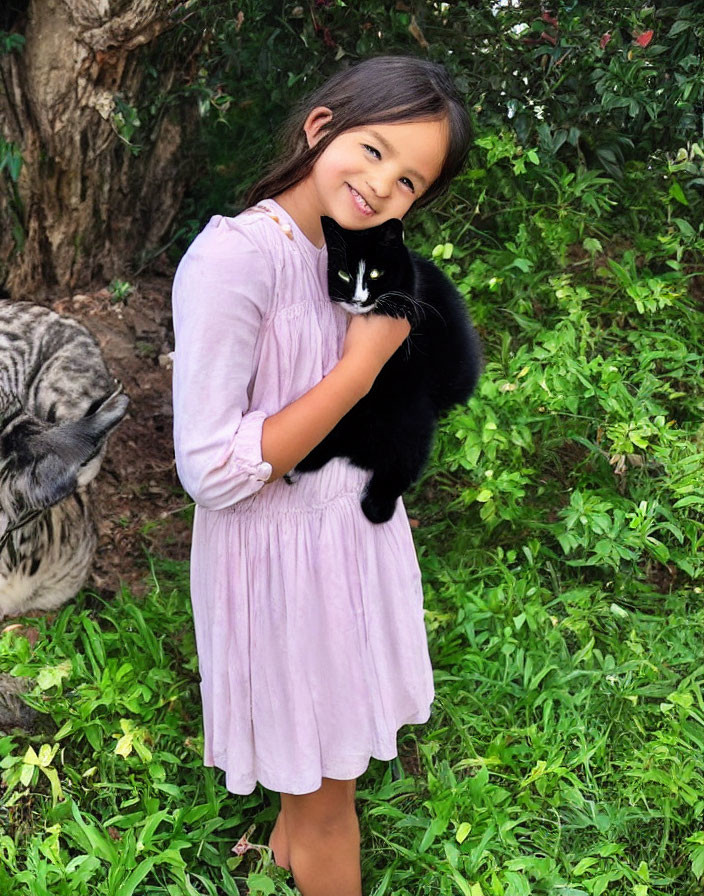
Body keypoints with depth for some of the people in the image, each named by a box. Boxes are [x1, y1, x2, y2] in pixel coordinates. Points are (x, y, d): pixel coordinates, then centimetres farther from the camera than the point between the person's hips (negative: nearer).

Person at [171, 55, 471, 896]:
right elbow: (210, 470, -27)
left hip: (352, 527, 8)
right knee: (328, 792, 14)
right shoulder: (233, 256, -25)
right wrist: (362, 366, -25)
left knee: (323, 738, 30)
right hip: (283, 549, -8)